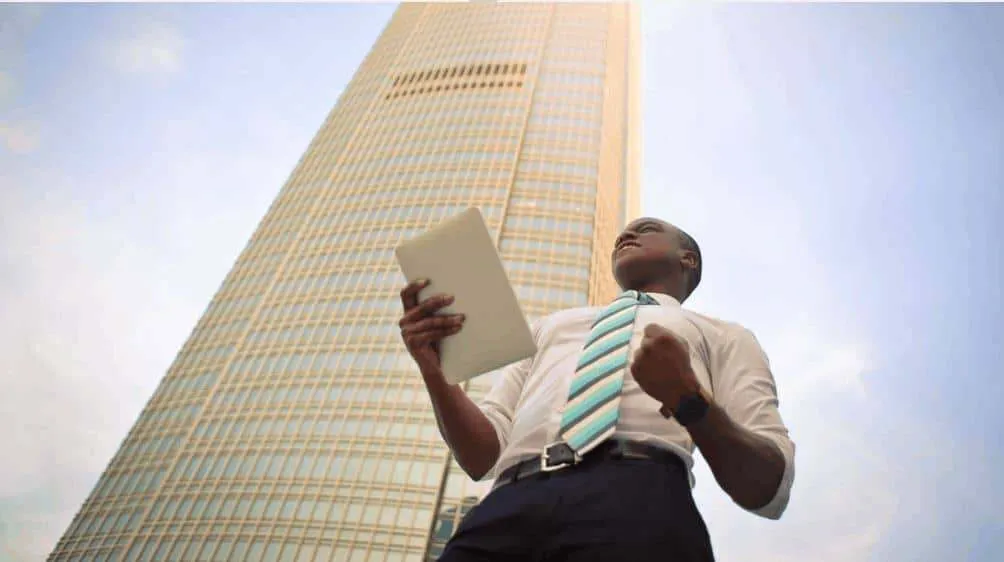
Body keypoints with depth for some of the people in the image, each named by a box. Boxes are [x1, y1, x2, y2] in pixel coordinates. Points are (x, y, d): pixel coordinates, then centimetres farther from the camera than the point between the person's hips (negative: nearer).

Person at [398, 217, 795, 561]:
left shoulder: (722, 336, 22)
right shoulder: (551, 326, 32)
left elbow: (771, 490, 9)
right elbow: (483, 458, 21)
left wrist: (690, 400, -9)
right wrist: (434, 370, 3)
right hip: (510, 508, 3)